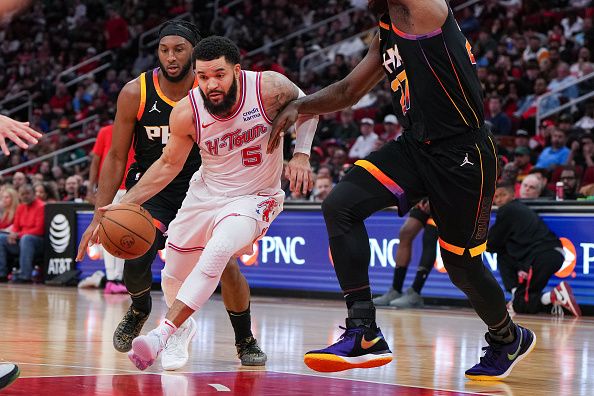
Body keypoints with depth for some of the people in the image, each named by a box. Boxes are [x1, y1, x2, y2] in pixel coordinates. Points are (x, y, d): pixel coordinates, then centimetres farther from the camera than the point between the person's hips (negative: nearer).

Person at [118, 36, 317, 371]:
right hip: (206, 193, 4)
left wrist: (301, 155, -18)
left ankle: (161, 335, -34)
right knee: (173, 275, 16)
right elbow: (169, 165, -2)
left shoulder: (269, 88, -25)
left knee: (217, 252, -34)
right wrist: (126, 203, -10)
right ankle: (182, 329, 51)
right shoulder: (187, 113, -19)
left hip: (254, 198, -4)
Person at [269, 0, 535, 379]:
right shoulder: (386, 33, 14)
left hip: (462, 155, -8)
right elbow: (349, 91, 23)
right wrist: (299, 106, 9)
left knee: (461, 264, 5)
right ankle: (365, 336, -11)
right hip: (416, 146, 8)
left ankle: (508, 339, 36)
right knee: (340, 206, -11)